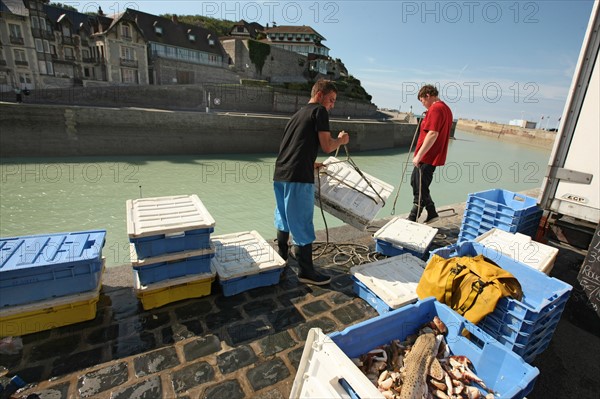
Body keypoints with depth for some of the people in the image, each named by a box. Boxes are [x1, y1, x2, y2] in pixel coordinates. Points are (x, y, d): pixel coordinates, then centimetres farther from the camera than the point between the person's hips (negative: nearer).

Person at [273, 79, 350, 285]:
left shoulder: (298, 113, 24)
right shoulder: (319, 111, -1)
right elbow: (327, 146, -7)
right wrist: (341, 139, 12)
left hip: (280, 174, 9)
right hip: (298, 177, -9)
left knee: (285, 217, 22)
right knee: (302, 223, -2)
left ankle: (281, 255, 39)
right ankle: (306, 271, 8)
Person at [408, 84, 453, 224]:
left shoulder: (435, 109, -16)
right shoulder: (446, 108, 17)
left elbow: (433, 134, -26)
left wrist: (419, 155, -26)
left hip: (428, 157, -11)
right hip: (432, 156, 11)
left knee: (420, 190, -2)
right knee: (415, 181, 19)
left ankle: (412, 220, 9)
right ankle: (432, 213, 27)